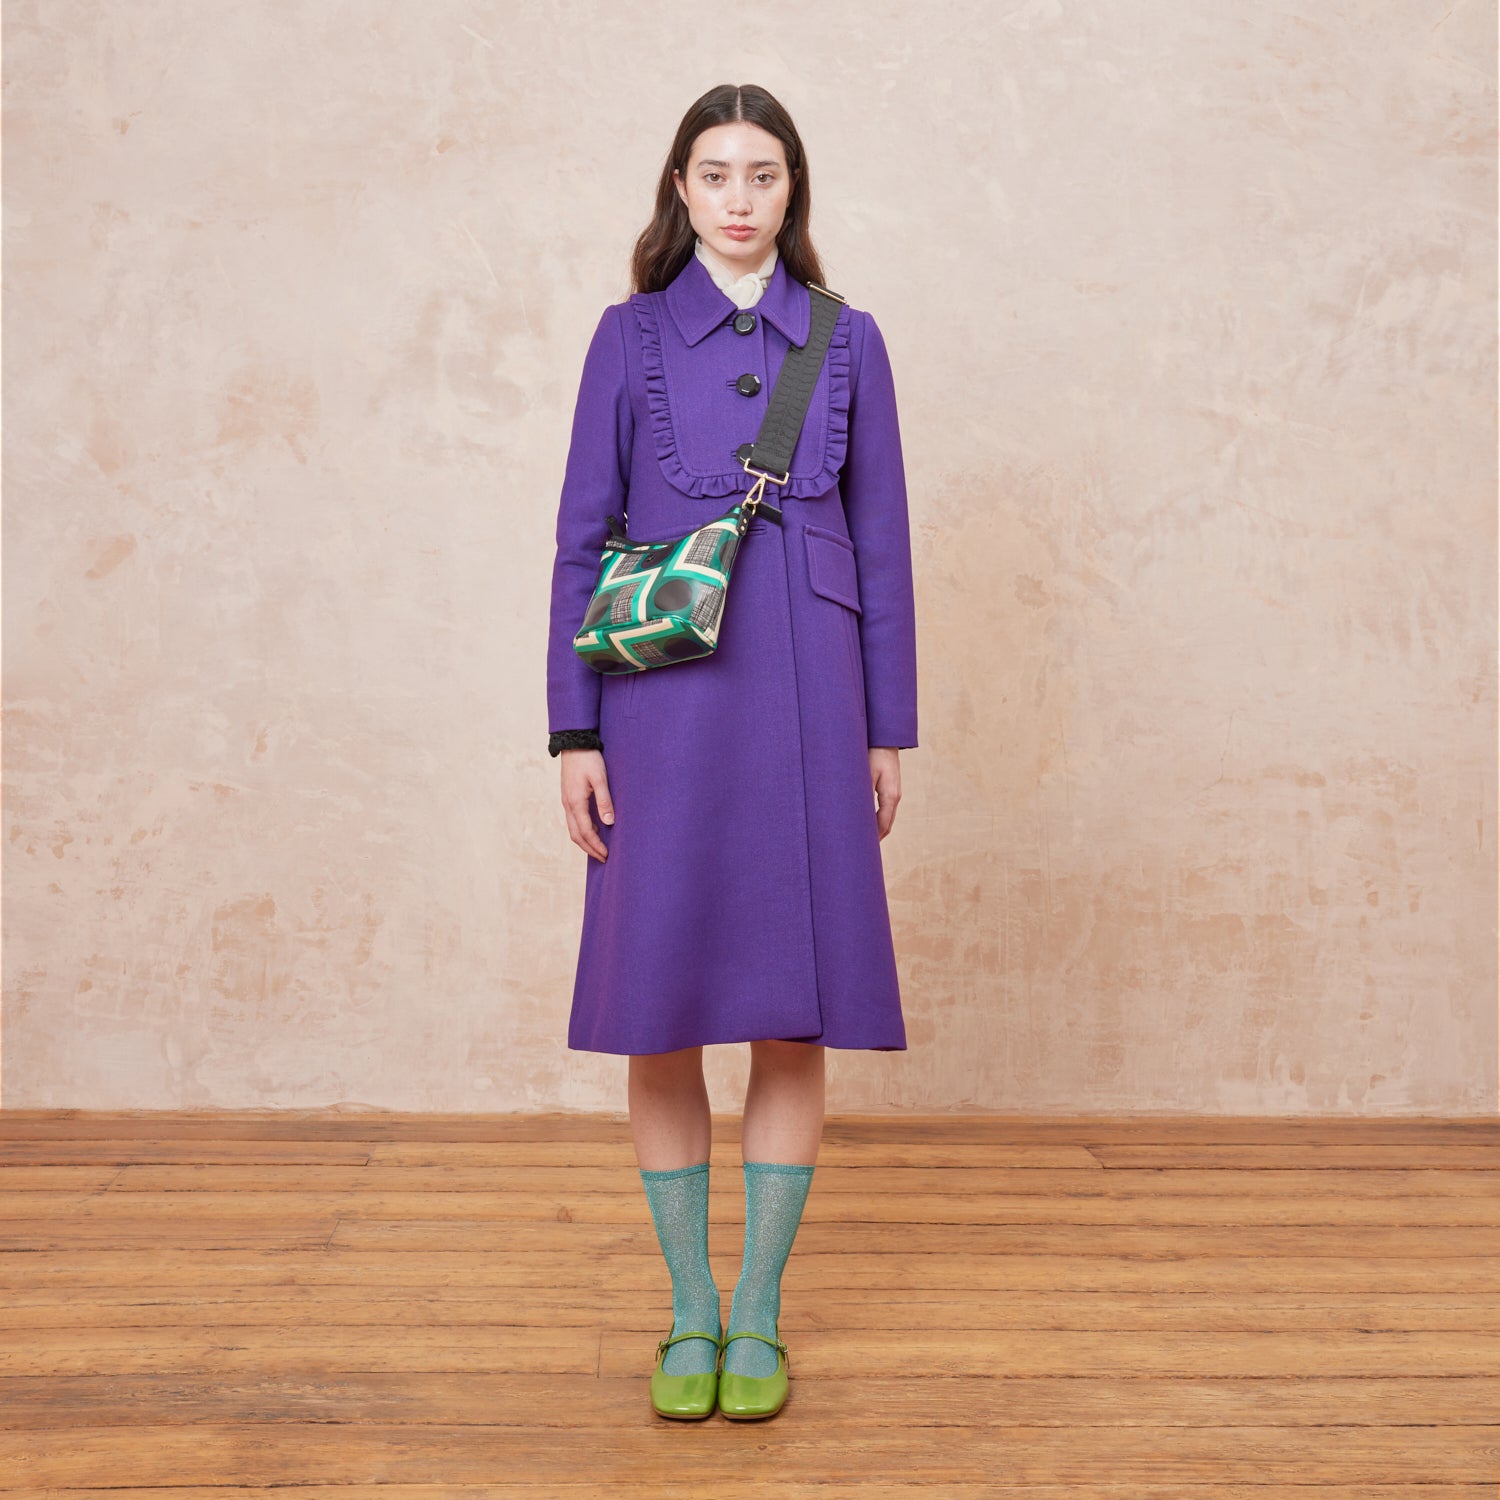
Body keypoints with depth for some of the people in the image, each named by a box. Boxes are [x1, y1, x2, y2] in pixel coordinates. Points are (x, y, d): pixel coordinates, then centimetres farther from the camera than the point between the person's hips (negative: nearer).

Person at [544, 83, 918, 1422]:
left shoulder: (848, 342, 8)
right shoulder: (630, 337, 6)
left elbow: (882, 546, 8)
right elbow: (581, 539, 4)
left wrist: (889, 730, 5)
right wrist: (574, 731, -2)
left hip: (803, 702, 1)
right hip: (665, 704, 0)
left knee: (798, 1014, 2)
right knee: (660, 1011, 2)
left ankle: (758, 1314, 18)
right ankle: (689, 1312, 19)